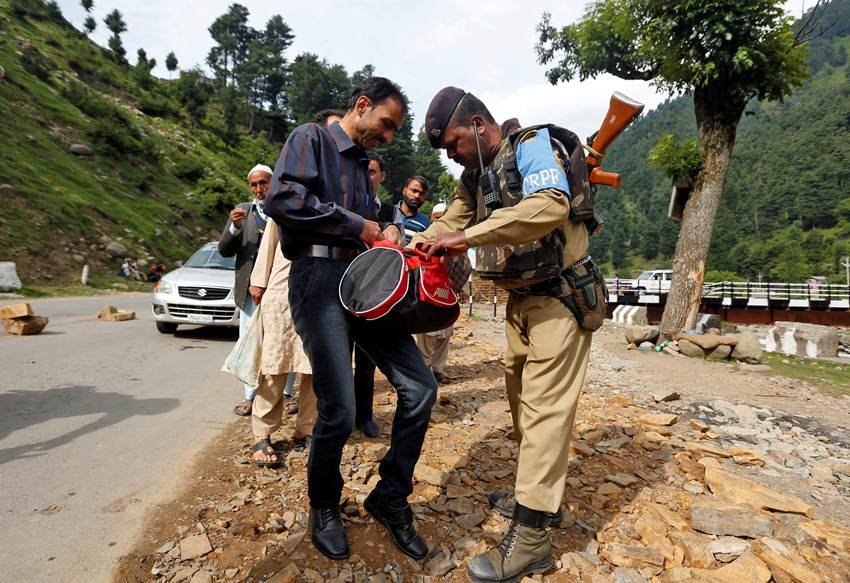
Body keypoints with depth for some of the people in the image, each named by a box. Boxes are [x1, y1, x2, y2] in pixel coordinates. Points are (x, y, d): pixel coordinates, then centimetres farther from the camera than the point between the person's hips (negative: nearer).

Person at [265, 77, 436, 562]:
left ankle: (390, 498, 17)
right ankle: (324, 507, 22)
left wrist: (385, 231, 7)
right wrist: (359, 225, -9)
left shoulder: (363, 165, 25)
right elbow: (283, 199, -14)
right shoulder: (312, 138, 3)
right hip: (321, 279, -7)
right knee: (340, 411, -9)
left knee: (420, 389, -1)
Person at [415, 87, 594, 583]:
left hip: (560, 296, -9)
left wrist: (467, 236, -36)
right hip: (521, 299, 9)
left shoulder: (531, 147, -15)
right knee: (521, 395, 15)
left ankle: (530, 538, -1)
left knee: (545, 406, -8)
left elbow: (551, 206, -33)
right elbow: (451, 224, 7)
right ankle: (537, 492, 33)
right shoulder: (476, 174, 10)